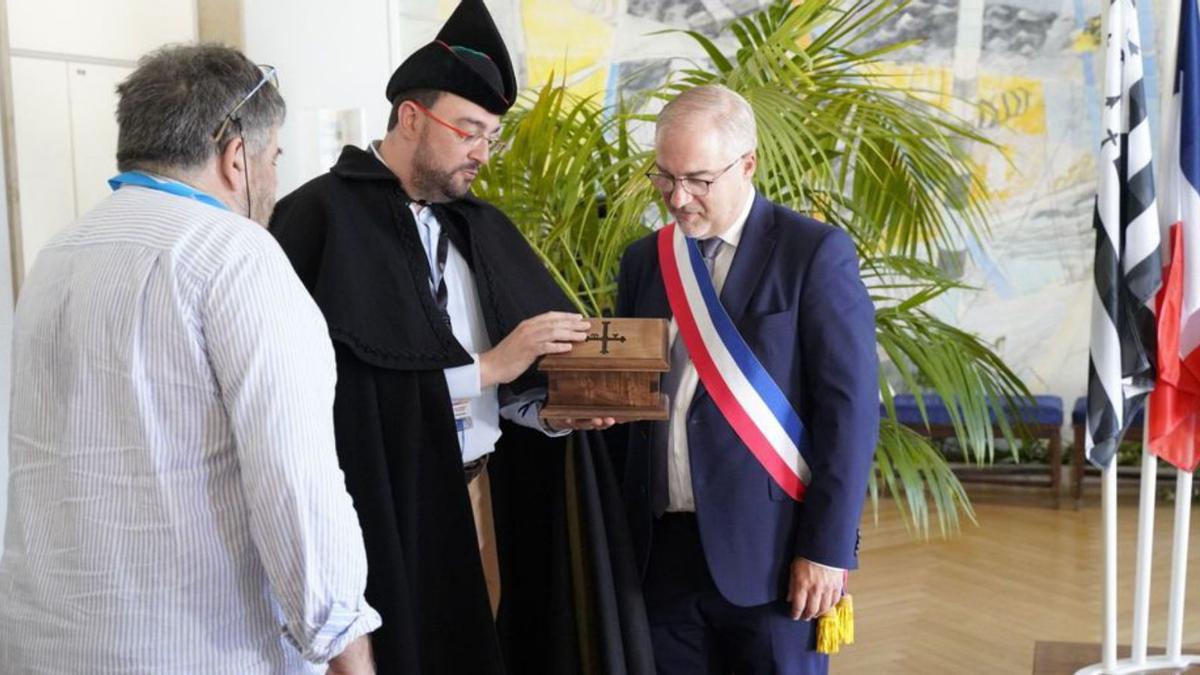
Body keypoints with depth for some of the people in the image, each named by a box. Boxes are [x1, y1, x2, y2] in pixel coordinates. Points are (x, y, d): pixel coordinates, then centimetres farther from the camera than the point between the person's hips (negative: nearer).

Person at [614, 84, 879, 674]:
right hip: (662, 552, 5)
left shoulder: (814, 253, -6)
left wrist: (827, 548, -12)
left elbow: (849, 409, -9)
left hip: (770, 552, -4)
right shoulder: (643, 260, 10)